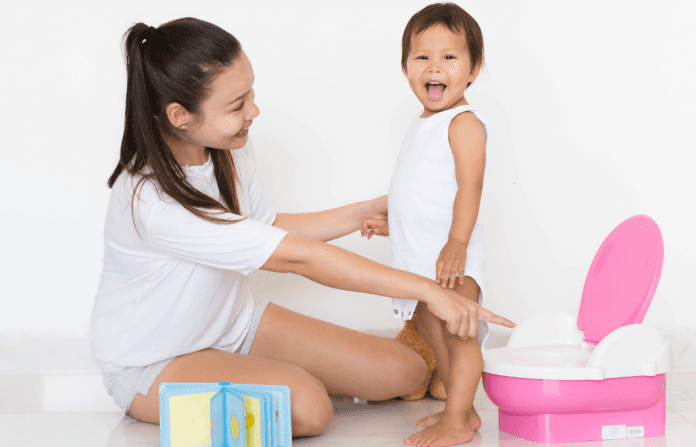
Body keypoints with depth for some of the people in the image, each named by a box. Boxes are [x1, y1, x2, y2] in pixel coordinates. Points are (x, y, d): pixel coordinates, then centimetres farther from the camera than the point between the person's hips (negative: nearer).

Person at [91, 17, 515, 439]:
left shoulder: (231, 149, -9)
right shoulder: (151, 202, -34)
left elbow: (268, 228, 10)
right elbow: (299, 258, -34)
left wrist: (370, 210, 2)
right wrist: (426, 289, -30)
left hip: (233, 324, 7)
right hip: (154, 363, -7)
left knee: (403, 372, -5)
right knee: (306, 407, -33)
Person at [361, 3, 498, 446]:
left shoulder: (464, 123, -13)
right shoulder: (425, 126, 16)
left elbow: (469, 186, -22)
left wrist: (457, 243, -30)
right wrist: (391, 223, 22)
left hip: (451, 255, -10)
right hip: (420, 254, 10)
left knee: (459, 334, -5)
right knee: (433, 332, 17)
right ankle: (461, 409, 28)